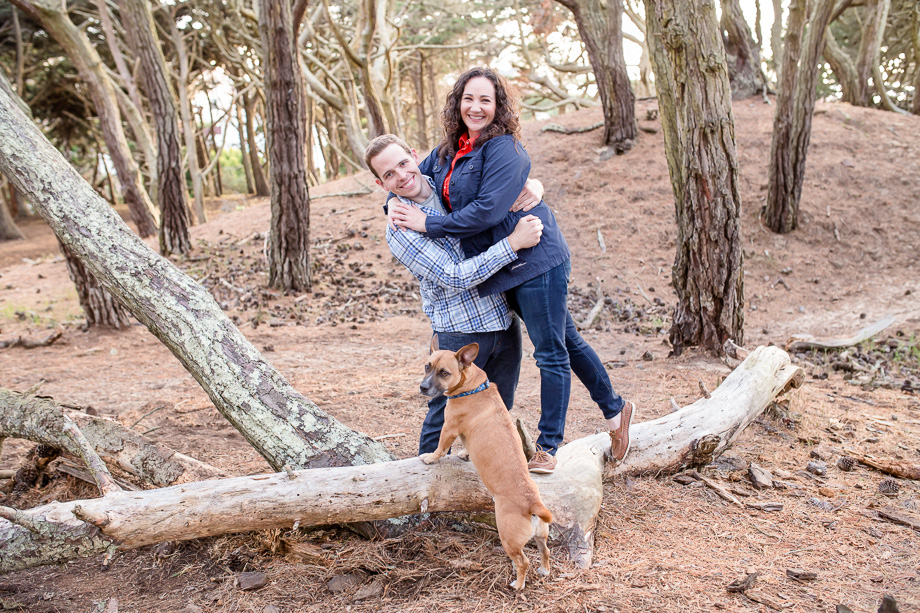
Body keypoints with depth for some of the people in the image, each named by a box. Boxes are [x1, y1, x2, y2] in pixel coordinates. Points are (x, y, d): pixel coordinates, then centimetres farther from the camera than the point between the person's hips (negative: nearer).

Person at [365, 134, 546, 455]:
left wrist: (532, 186, -10)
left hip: (504, 319, 6)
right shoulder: (399, 231, -14)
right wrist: (513, 242, -25)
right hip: (460, 332, -5)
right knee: (445, 416, 6)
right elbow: (457, 277, -21)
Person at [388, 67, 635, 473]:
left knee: (551, 352, 2)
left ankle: (548, 448, 13)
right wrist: (396, 207, 6)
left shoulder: (504, 148, -15)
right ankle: (614, 410, 34)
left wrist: (429, 224, -18)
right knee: (566, 341, 18)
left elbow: (487, 210, -24)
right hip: (505, 270, 9)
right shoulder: (448, 151, 10)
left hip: (535, 260, -9)